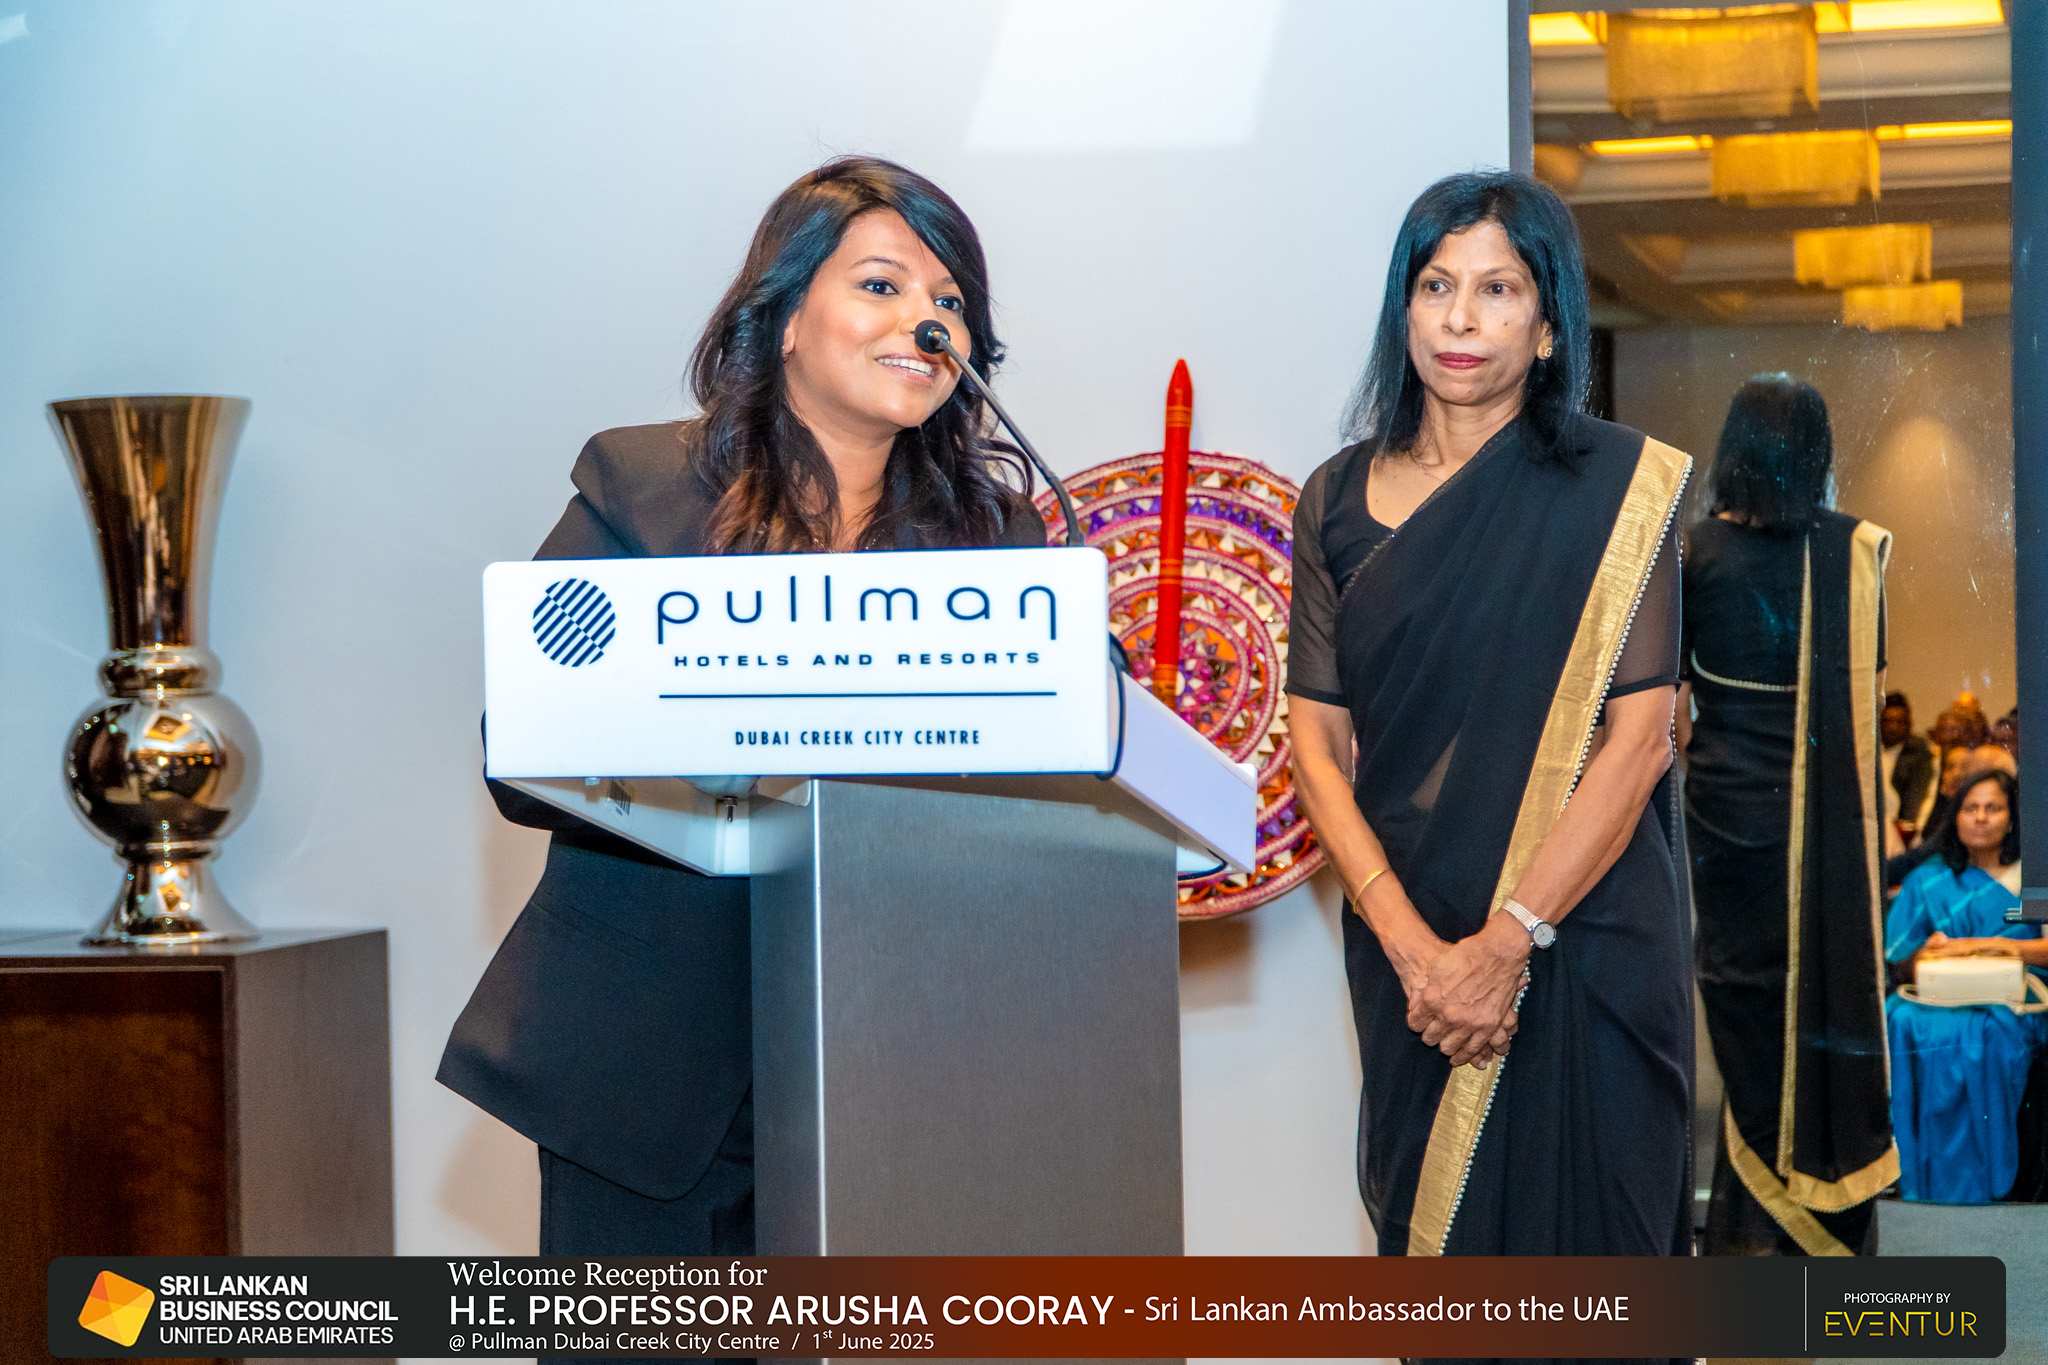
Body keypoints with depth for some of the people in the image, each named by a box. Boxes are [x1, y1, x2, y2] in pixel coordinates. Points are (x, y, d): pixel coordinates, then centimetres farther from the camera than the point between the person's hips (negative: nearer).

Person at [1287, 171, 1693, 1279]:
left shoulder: (1618, 488, -3)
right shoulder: (1338, 501, 6)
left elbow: (1639, 735, -9)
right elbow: (1315, 734, 1)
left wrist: (1508, 940, -15)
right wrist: (1408, 941, -11)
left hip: (1581, 935, -3)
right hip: (1405, 942, 3)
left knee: (1576, 1231, 2)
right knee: (1428, 1225, 10)